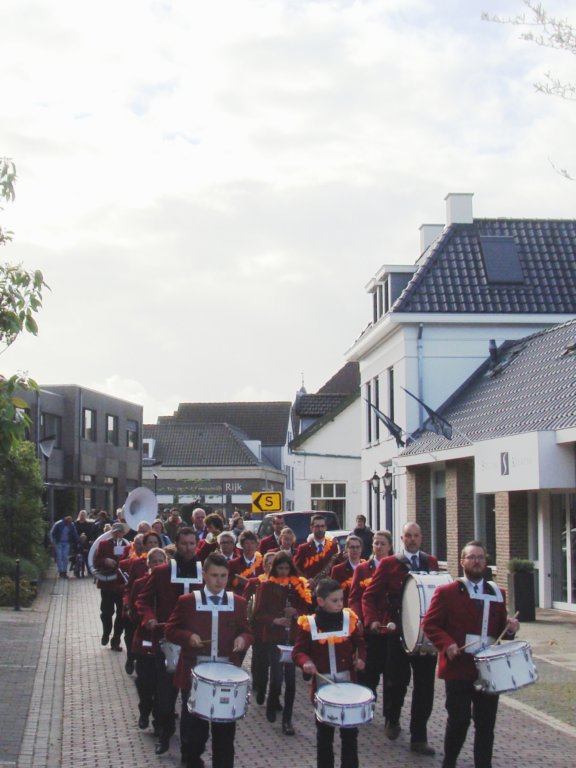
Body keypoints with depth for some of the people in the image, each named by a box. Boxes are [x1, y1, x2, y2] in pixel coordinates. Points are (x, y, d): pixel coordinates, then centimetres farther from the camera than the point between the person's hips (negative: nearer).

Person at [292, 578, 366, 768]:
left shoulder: (350, 619, -4)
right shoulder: (308, 624, -9)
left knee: (350, 731, 10)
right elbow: (298, 650, -3)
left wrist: (360, 658, -12)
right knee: (324, 733, 13)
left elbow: (360, 644, 7)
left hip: (347, 685, 1)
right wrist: (305, 662, -23)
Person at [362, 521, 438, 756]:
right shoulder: (389, 564, 0)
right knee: (397, 681, 6)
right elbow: (369, 595, 0)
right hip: (397, 631, -2)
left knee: (425, 686, 2)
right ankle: (392, 720, 35)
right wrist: (372, 620, -16)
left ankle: (419, 737, 11)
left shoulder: (431, 562, 10)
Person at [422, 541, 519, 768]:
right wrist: (446, 643, -19)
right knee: (459, 720, -1)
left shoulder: (497, 594, 13)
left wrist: (510, 629, -3)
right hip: (458, 667, -4)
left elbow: (500, 629, 19)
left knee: (486, 723, 5)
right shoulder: (446, 592, -1)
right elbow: (429, 624, -3)